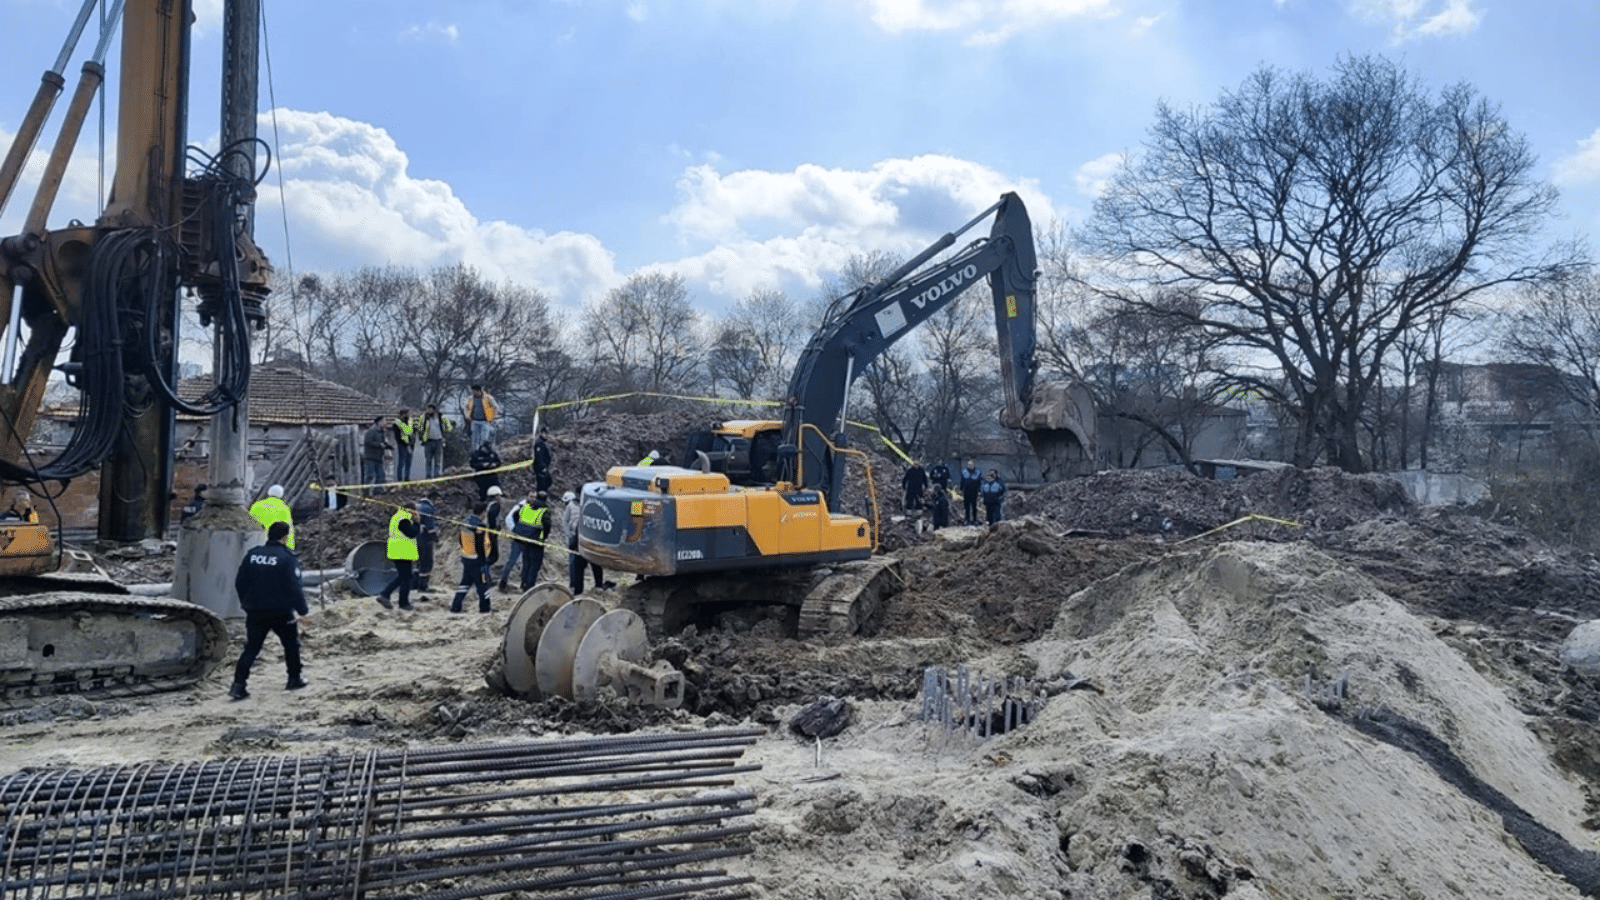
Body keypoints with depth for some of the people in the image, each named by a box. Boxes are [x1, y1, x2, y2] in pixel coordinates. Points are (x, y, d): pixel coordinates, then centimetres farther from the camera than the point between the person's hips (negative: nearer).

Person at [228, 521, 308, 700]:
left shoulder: (252, 555, 3)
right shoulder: (287, 558, -13)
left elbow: (240, 582, 8)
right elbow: (294, 587, -15)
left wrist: (246, 603, 22)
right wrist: (303, 609, -7)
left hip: (255, 611, 4)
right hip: (281, 611, -4)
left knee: (251, 648, 8)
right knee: (291, 644, 16)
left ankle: (238, 684, -3)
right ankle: (294, 679, 22)